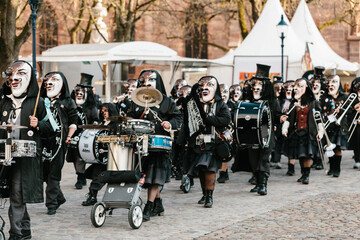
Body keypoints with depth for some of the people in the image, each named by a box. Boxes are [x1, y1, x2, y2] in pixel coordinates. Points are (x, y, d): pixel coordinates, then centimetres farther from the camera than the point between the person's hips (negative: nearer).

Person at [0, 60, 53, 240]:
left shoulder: (37, 102, 3)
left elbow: (50, 126, 5)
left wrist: (38, 125, -13)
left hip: (27, 155, -5)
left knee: (17, 194, -8)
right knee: (17, 197, 7)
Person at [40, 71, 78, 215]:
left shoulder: (68, 102, 2)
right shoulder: (42, 101, 12)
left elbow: (73, 123, 2)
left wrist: (68, 138, -6)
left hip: (58, 142, -4)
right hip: (43, 141, 4)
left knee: (54, 174, -5)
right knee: (45, 172, 8)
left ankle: (52, 203, 2)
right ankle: (59, 198, 26)